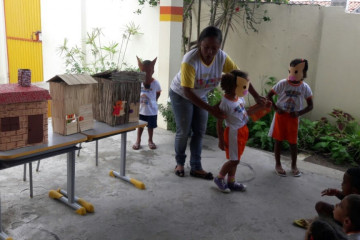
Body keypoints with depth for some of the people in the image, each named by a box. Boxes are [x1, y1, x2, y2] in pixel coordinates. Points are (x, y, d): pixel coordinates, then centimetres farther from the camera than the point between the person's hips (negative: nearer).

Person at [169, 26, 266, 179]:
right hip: (181, 94, -5)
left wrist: (256, 97, -12)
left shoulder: (222, 57, -21)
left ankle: (196, 168, 15)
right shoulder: (190, 60, -36)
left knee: (200, 132, 4)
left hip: (200, 96, 5)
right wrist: (210, 109, -40)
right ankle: (180, 163, 21)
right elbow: (187, 92, -36)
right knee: (184, 132, -3)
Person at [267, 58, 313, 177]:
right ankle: (278, 164, 21)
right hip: (280, 115, 0)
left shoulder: (305, 88, -7)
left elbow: (310, 106, -1)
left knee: (293, 142, 6)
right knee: (278, 140, 6)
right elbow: (269, 95, -3)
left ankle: (294, 165, 24)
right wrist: (276, 108, -14)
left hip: (293, 117, 1)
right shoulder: (282, 84, -11)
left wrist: (299, 113, -16)